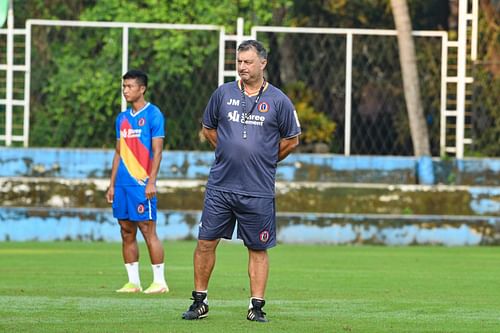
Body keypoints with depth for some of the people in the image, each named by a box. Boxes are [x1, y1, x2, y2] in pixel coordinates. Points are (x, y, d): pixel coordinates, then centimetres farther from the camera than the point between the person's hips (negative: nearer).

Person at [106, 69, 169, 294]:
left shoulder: (153, 115, -5)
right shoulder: (122, 118, 16)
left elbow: (157, 151, -10)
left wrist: (151, 182, -17)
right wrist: (112, 185, 15)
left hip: (141, 183, -7)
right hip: (123, 184, 7)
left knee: (148, 230, -7)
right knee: (127, 233, 6)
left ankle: (159, 281, -2)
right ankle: (133, 282, 11)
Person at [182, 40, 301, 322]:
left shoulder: (278, 100, -1)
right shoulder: (223, 93, 5)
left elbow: (291, 140, 9)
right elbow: (208, 128, 19)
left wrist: (265, 161, 9)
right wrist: (229, 152, 12)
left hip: (259, 190, -2)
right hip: (220, 185, 2)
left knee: (258, 249, 3)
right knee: (206, 242, 0)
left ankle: (256, 306, 10)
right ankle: (200, 301, 9)